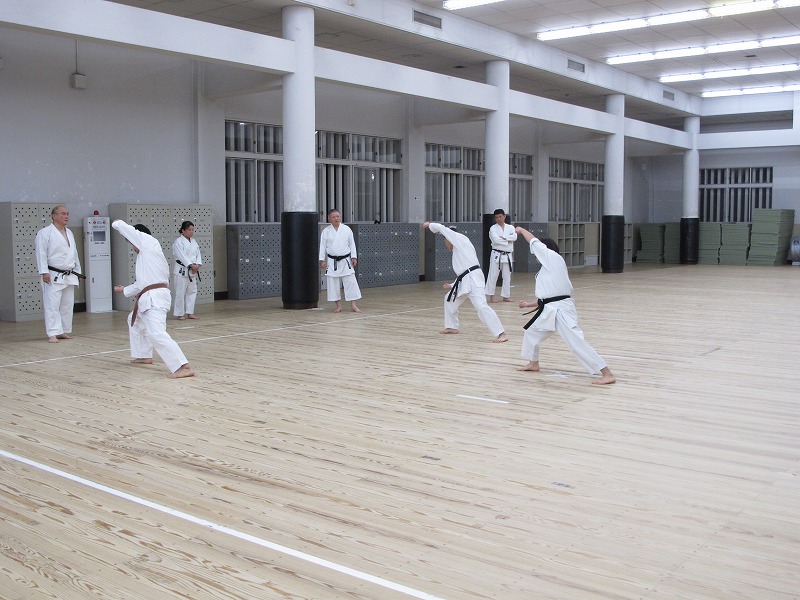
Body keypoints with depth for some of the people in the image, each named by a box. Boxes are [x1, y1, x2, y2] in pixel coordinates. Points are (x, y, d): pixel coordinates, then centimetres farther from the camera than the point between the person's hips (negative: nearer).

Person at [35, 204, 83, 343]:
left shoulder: (69, 233, 16)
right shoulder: (45, 233, -7)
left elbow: (75, 254, 21)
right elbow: (41, 254, -13)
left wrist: (78, 272, 19)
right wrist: (44, 272, -20)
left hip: (69, 276, 7)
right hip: (53, 276, -7)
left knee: (67, 305, 10)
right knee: (52, 304, -9)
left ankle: (63, 331, 19)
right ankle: (52, 334, -9)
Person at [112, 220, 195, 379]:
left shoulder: (150, 243, -3)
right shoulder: (147, 255, 25)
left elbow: (126, 228, 1)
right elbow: (143, 282, 32)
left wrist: (117, 223, 24)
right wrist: (124, 290, 44)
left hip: (155, 298, -11)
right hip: (150, 298, 11)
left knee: (157, 334, -23)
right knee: (135, 320, 34)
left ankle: (184, 367, -33)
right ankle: (144, 356, 45)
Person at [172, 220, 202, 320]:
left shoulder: (193, 241, 13)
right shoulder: (178, 242, -10)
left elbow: (198, 253, 8)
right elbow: (182, 256, -18)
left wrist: (197, 265, -9)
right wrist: (191, 265, -21)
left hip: (193, 271, 8)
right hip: (182, 270, -7)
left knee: (192, 291, 10)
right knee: (180, 292, -4)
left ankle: (190, 312, 19)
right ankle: (180, 314, 4)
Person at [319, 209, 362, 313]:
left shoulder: (347, 229, -1)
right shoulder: (326, 231, 0)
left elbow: (352, 244, 2)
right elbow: (322, 246, 3)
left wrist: (354, 257, -3)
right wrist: (322, 260, -2)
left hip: (345, 260, -1)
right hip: (332, 262, 1)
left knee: (351, 282, -4)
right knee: (333, 284, 4)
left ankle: (353, 305, 1)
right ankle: (338, 306, 15)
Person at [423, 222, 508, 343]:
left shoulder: (460, 238, 4)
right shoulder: (459, 251, 27)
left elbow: (441, 228, 5)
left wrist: (429, 224, 23)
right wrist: (452, 285, 32)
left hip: (473, 278, -11)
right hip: (464, 281, 11)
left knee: (481, 306, -19)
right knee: (449, 299, 24)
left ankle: (501, 334, -21)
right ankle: (452, 327, 37)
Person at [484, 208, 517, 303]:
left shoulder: (510, 228, 8)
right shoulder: (493, 228, -2)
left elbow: (514, 237, -10)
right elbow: (496, 240, -18)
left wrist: (503, 238, -18)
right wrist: (508, 240, -13)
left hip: (508, 255, 4)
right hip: (497, 255, -3)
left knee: (507, 277, 8)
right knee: (493, 276, -5)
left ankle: (505, 296, 17)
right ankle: (491, 296, 2)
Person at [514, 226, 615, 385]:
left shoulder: (554, 258, -4)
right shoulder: (549, 268, 21)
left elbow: (534, 242, 2)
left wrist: (521, 230, 19)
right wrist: (528, 305, 34)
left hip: (560, 310, -10)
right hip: (549, 310, 10)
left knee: (577, 343, -15)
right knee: (531, 333, 24)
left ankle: (607, 374, -14)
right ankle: (533, 363, 46)